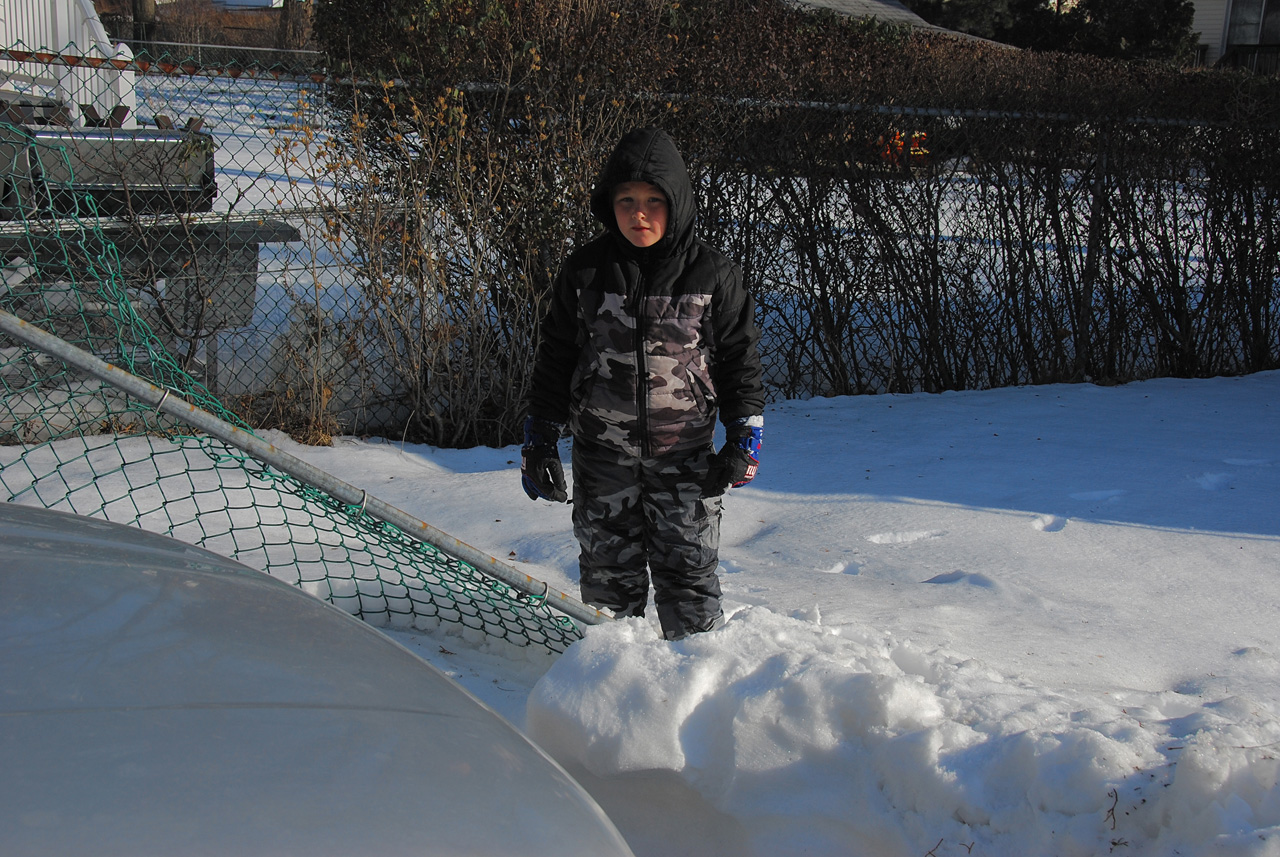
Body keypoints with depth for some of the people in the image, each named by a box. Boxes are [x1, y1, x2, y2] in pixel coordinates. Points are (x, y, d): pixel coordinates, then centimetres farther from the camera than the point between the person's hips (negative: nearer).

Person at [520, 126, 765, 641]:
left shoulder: (712, 275, -5)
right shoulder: (586, 270, -1)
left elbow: (741, 356, 4)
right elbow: (554, 357, 6)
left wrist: (745, 437, -2)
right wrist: (540, 440, 5)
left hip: (684, 455, -1)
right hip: (601, 454, 2)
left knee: (687, 578, 2)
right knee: (608, 576, 9)